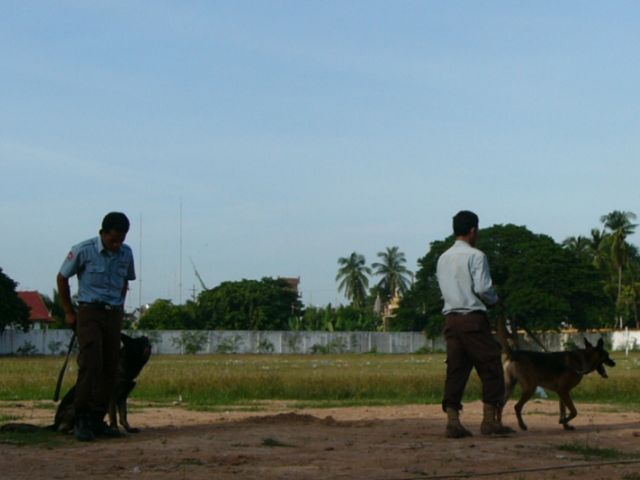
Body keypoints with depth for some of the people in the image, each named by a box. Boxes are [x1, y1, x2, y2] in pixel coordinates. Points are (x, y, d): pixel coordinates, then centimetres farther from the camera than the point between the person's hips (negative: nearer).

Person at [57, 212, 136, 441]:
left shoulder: (126, 253, 4)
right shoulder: (83, 251, -10)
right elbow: (62, 278, 1)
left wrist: (120, 307, 12)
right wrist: (69, 312, 4)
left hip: (114, 314, 5)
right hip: (90, 312, -5)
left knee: (110, 369, 2)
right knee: (91, 364, -17)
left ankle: (97, 420, 9)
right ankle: (81, 420, -13)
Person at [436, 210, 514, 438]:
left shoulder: (443, 259, 14)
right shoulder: (475, 256, -7)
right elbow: (483, 288, -15)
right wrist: (495, 299, 6)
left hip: (451, 319, 7)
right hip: (473, 318, -6)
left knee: (455, 370, 5)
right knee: (490, 368, 2)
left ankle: (452, 421, -1)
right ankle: (490, 419, 0)